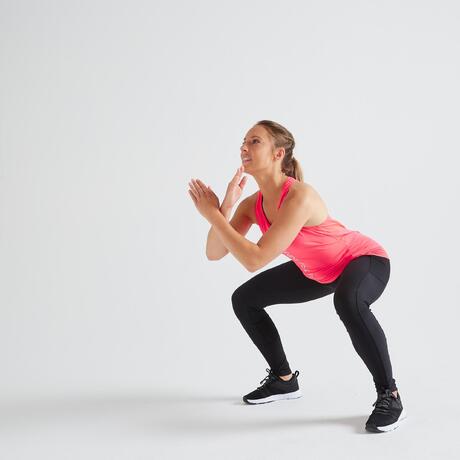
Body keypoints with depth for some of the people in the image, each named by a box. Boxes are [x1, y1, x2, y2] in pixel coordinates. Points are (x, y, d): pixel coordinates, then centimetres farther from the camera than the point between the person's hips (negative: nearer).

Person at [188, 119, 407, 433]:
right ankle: (284, 380, 21)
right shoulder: (253, 204, -11)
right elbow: (215, 254, -12)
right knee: (244, 300, 6)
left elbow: (255, 260, -38)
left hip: (365, 259, -8)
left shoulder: (300, 196, -36)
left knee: (348, 302, -42)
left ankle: (390, 395, -22)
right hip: (318, 271, 8)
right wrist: (225, 207, -26)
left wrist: (213, 215, -32)